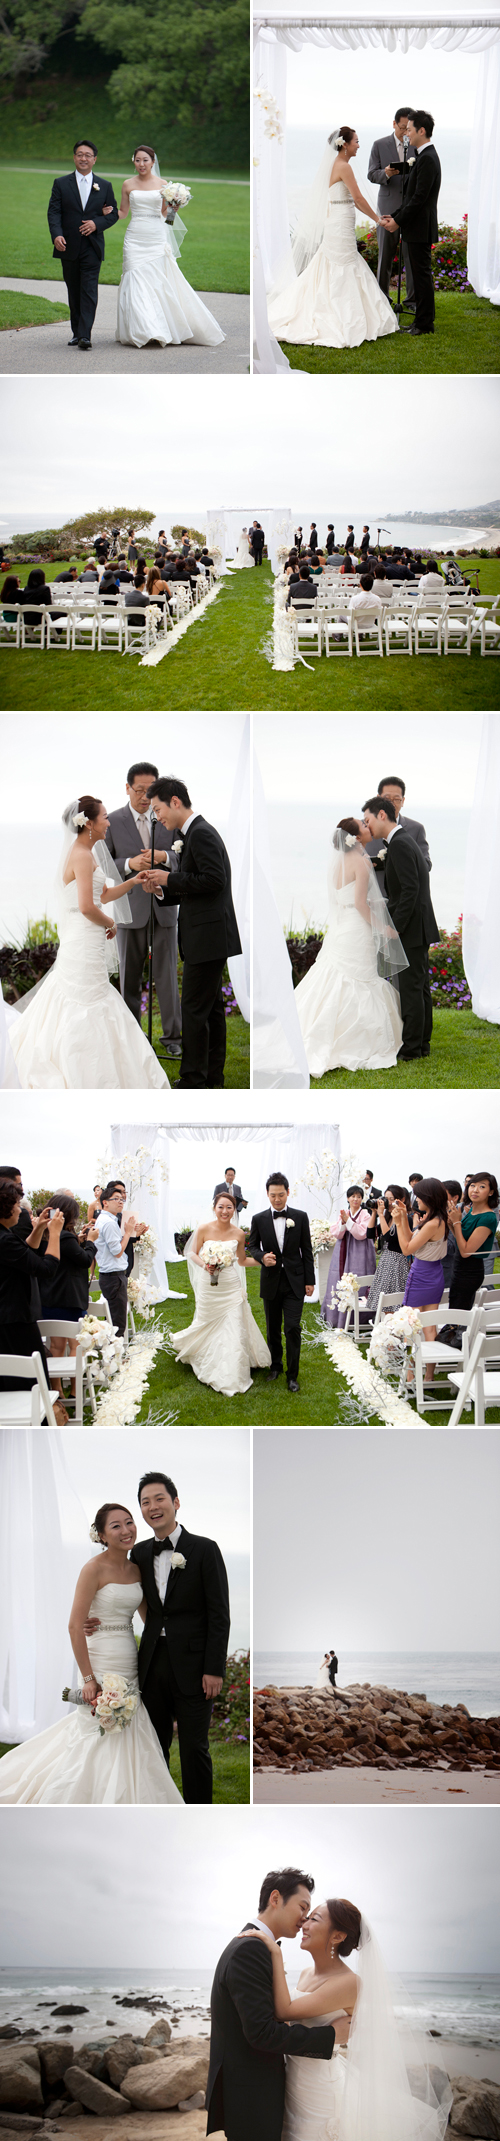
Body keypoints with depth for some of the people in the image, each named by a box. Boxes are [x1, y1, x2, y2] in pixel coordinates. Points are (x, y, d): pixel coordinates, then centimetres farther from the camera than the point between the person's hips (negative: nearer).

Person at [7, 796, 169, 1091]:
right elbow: (87, 907, -24)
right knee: (87, 1011, -3)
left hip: (79, 943, 10)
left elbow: (101, 895, 20)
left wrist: (132, 882, 11)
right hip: (85, 945, -10)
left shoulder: (82, 853, 13)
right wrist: (110, 924, -8)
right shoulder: (82, 856, -18)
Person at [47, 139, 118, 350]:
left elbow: (113, 214, 9)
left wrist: (97, 223, -11)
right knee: (74, 292, 8)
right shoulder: (61, 184, 6)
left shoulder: (105, 186, 9)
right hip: (69, 247, 1)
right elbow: (54, 212, -2)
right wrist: (57, 235, -20)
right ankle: (76, 333, 18)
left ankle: (85, 335, -17)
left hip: (92, 247, -1)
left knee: (89, 291, -11)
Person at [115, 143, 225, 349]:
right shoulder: (128, 184, 7)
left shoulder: (162, 184, 7)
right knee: (136, 283, -9)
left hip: (156, 238, 0)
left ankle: (161, 331, 6)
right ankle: (142, 333, -7)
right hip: (135, 238, 0)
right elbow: (123, 214, 13)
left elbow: (165, 213, 13)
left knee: (158, 283, -3)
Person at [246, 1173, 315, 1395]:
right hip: (271, 1282, 2)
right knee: (273, 1328, 13)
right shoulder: (259, 1219, -1)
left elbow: (306, 1250, 2)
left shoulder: (300, 1217, -2)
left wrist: (310, 1280, 0)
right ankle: (275, 1365, 32)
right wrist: (262, 1257, -16)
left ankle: (292, 1375, 1)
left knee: (293, 1329, -8)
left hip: (295, 1281, -2)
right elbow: (252, 1246, 7)